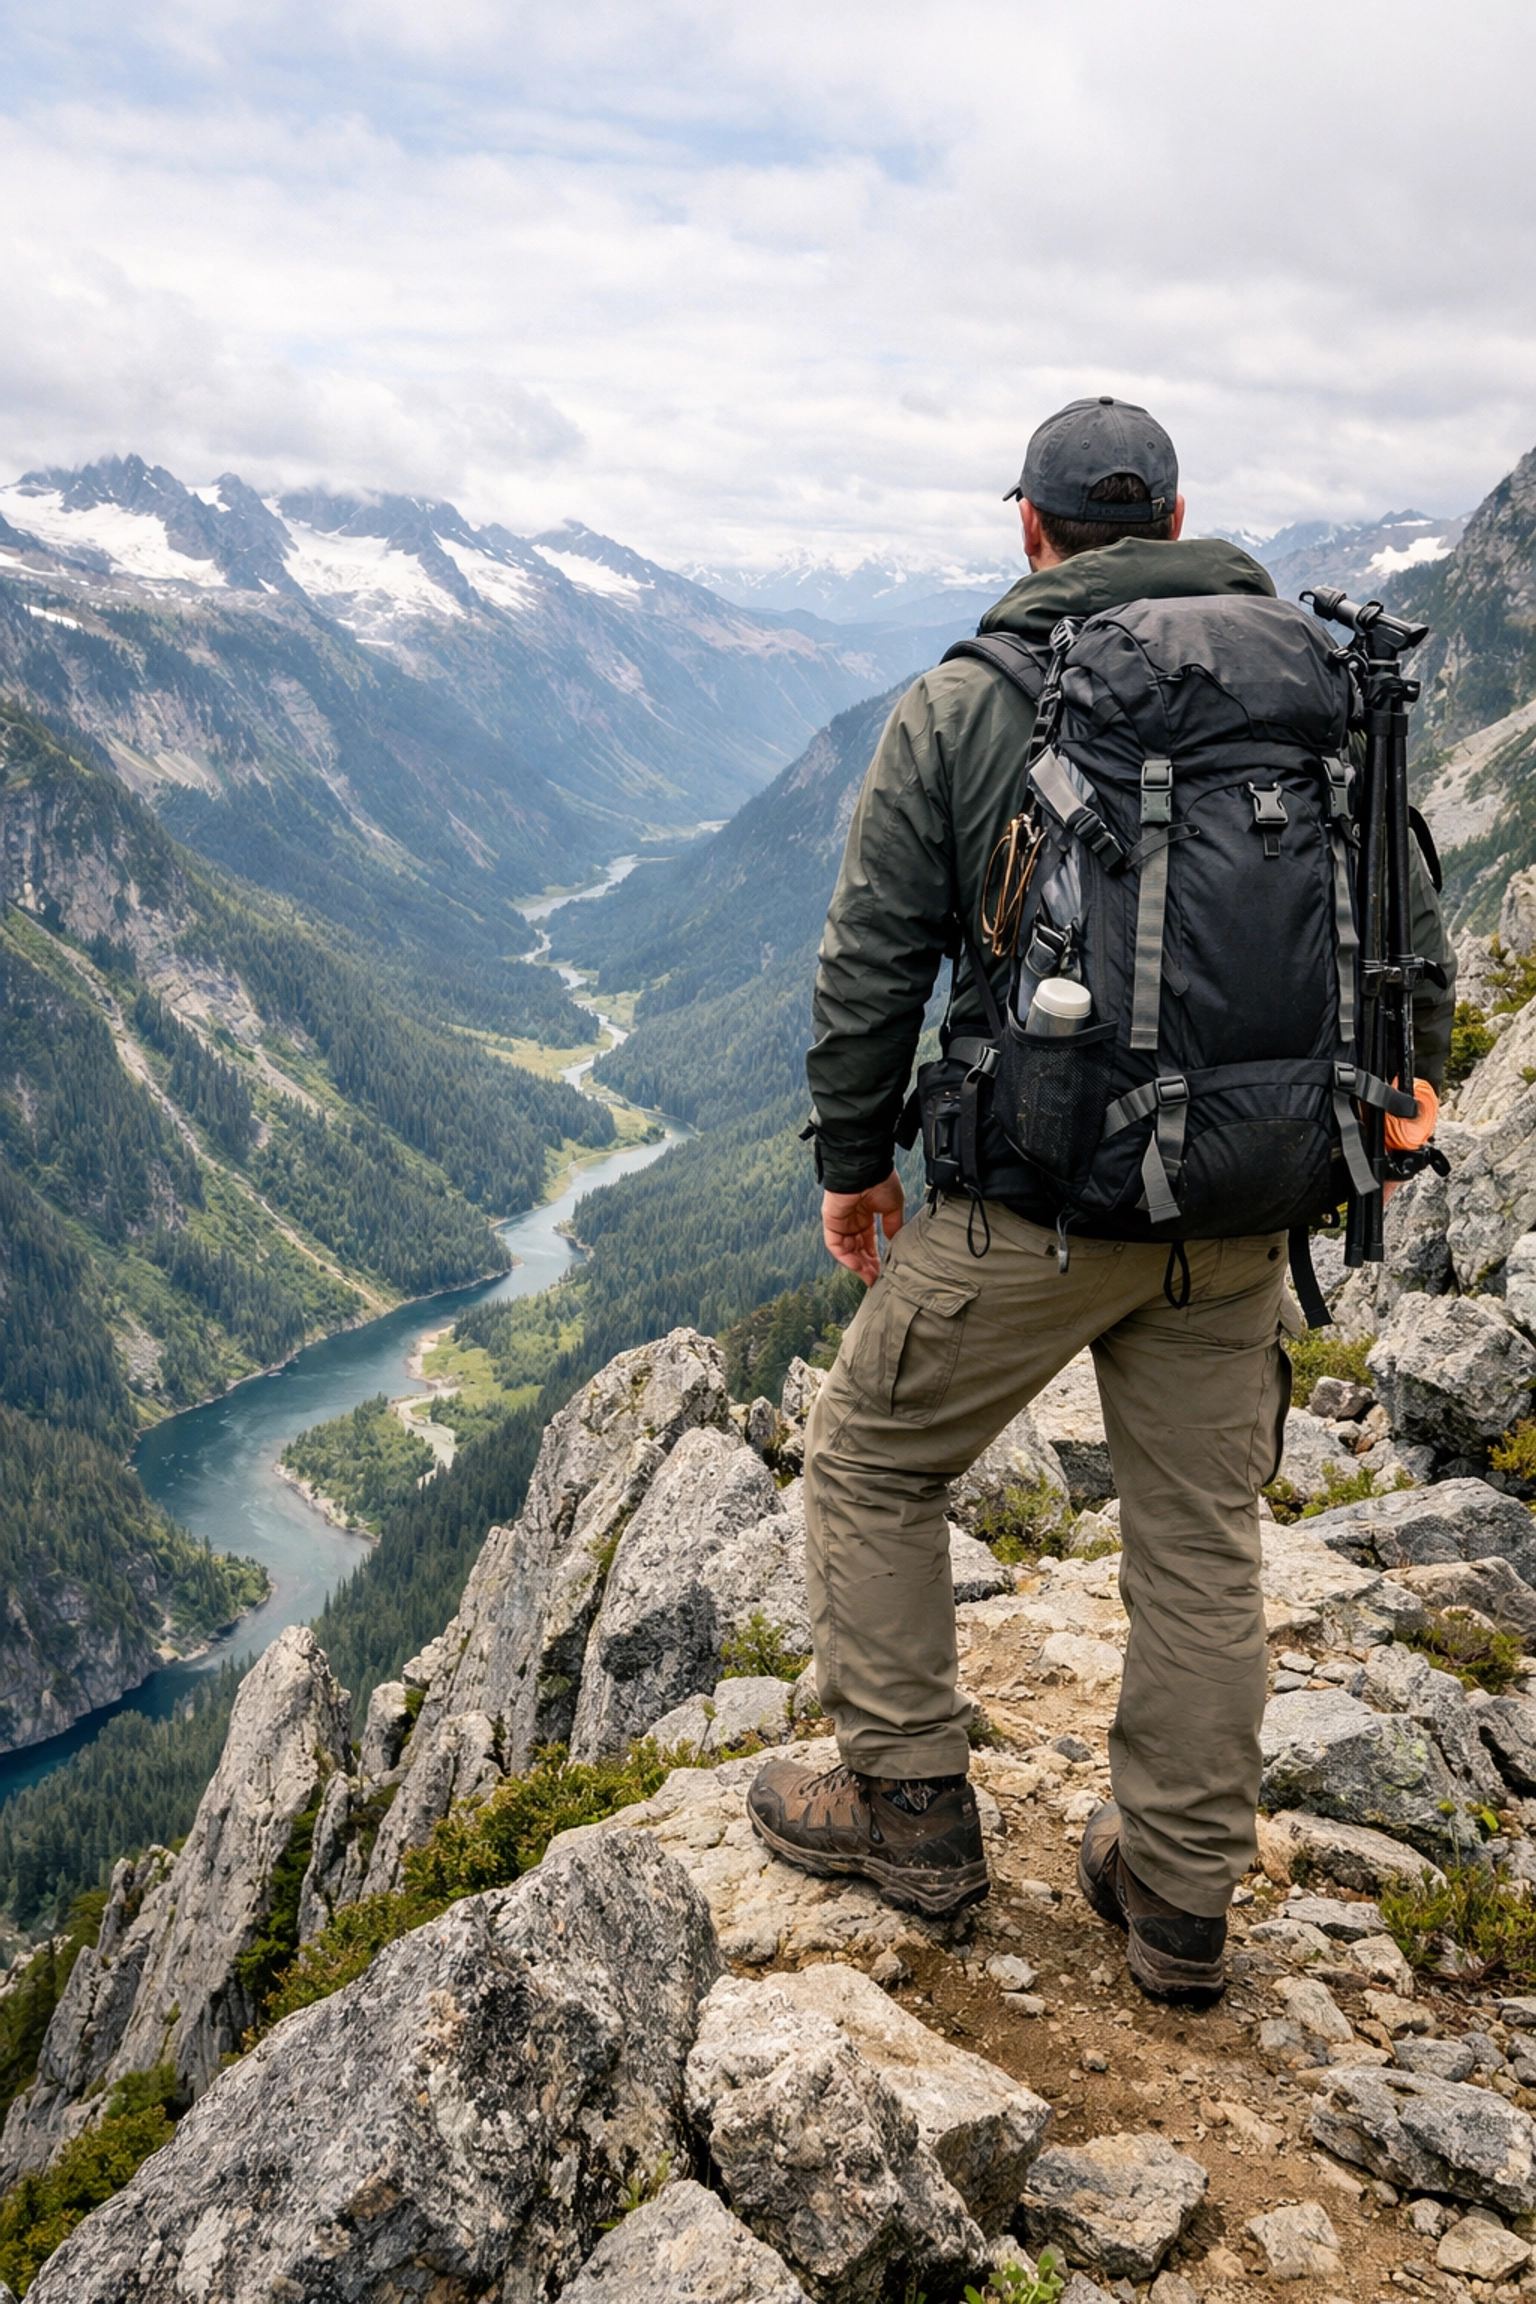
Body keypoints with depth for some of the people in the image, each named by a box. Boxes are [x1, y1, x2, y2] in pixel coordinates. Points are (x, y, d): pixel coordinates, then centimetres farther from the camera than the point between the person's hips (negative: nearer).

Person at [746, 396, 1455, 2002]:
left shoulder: (957, 706, -5)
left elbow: (871, 967, -4)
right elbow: (1413, 949, 8)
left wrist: (851, 1157, 8)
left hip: (1031, 1206, -4)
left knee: (869, 1464, 17)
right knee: (1201, 1536, 16)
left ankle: (910, 1808, 24)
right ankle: (1180, 1897, 29)